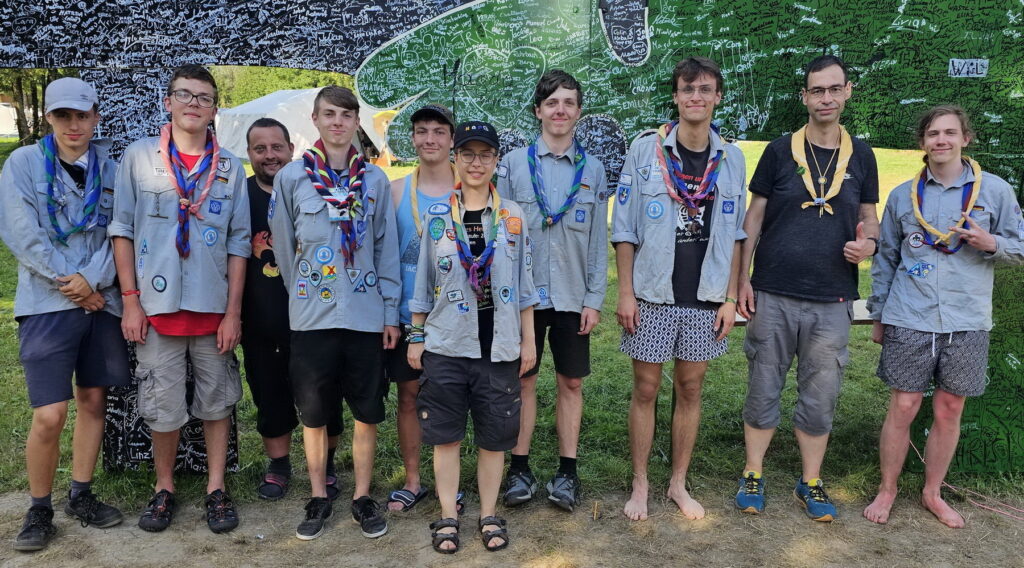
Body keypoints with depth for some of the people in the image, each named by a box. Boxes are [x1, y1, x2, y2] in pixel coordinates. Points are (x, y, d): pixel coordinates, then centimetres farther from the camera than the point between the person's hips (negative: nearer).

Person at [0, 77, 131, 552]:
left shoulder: (111, 169, 8)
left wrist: (91, 280, -12)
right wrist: (69, 281, -11)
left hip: (100, 301, 3)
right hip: (47, 303, -3)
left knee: (93, 401, 9)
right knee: (49, 415, -7)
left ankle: (81, 495, 24)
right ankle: (39, 509, 12)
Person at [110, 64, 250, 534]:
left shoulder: (230, 168, 4)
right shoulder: (139, 157, 2)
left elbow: (238, 243, 3)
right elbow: (123, 230, 2)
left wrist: (234, 312, -2)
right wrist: (130, 300, -4)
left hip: (214, 308, 1)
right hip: (157, 306, -1)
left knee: (216, 402, 9)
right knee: (162, 407, 7)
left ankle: (216, 489, 23)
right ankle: (164, 489, 26)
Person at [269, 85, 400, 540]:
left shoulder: (374, 180, 4)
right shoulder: (291, 177, 1)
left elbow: (387, 249, 5)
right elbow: (283, 247, 5)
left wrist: (391, 312, 2)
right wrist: (302, 295, 8)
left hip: (367, 314, 1)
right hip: (312, 317, -1)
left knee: (367, 412, 7)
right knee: (313, 413, 9)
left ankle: (362, 496, 24)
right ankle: (318, 498, 26)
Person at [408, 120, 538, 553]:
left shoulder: (512, 218, 3)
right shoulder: (436, 217, 2)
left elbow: (523, 285, 7)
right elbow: (422, 283, 6)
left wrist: (528, 339, 6)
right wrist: (416, 336, 5)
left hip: (499, 346, 1)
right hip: (445, 344, 0)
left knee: (494, 435, 8)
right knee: (445, 434, 6)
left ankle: (489, 514, 25)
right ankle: (448, 516, 21)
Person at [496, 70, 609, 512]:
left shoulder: (592, 170, 6)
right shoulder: (513, 164, 2)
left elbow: (599, 240, 5)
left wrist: (595, 299, -1)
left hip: (572, 297, 1)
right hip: (523, 293, -1)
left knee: (571, 383, 7)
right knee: (523, 381, 5)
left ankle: (567, 471, 19)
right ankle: (520, 469, 17)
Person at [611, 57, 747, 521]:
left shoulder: (732, 159, 5)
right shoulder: (645, 151, -3)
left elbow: (735, 234, 9)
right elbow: (624, 228, -3)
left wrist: (730, 298, 4)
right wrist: (625, 292, -7)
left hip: (705, 299, 3)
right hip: (652, 296, -2)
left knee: (690, 388, 11)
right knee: (646, 388, 5)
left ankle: (679, 484, 26)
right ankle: (639, 485, 20)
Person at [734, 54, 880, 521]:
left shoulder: (861, 155, 7)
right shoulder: (780, 151, 1)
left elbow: (869, 216, 15)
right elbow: (755, 216, 3)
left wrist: (868, 242, -9)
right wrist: (743, 278, -3)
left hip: (832, 299, 2)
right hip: (773, 295, -1)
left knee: (820, 395, 9)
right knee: (764, 389, 7)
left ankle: (810, 483, 25)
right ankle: (753, 475, 22)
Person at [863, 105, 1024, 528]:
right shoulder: (902, 195, 6)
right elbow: (885, 258, 11)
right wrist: (878, 315, 11)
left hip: (967, 322, 0)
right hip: (908, 320, 0)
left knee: (949, 411, 9)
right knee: (903, 407, 1)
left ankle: (933, 493, 27)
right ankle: (886, 491, 18)